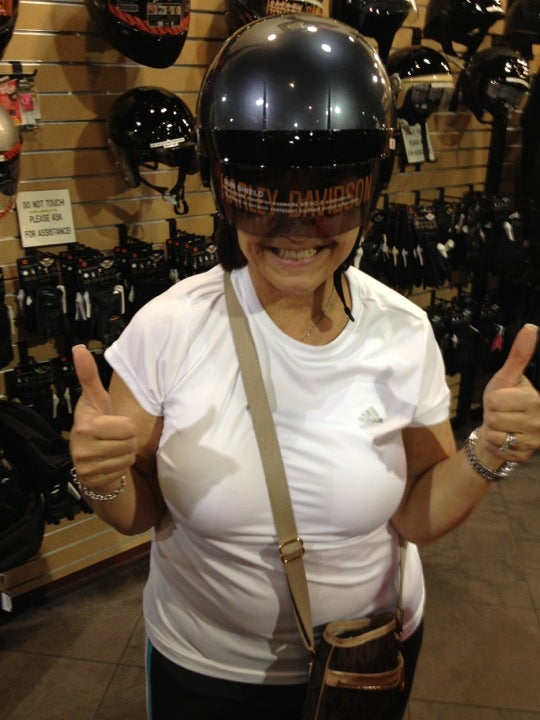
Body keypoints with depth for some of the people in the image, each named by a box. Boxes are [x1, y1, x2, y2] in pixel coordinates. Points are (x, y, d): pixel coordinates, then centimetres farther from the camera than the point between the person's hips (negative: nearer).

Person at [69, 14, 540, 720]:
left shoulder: (405, 334, -17)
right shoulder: (167, 327, -21)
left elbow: (415, 517, -7)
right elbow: (140, 513, -10)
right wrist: (103, 479, -31)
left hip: (374, 654, 2)